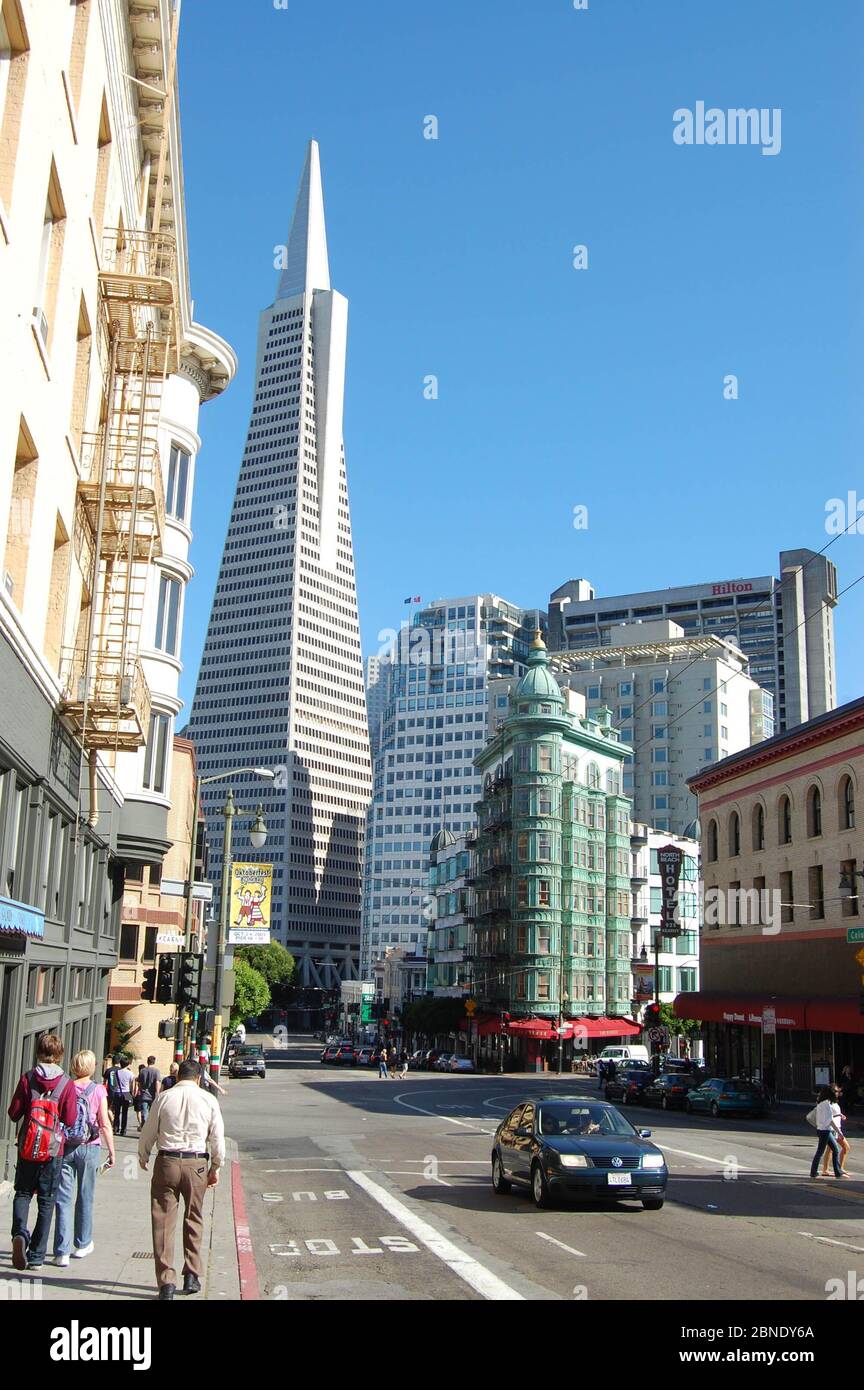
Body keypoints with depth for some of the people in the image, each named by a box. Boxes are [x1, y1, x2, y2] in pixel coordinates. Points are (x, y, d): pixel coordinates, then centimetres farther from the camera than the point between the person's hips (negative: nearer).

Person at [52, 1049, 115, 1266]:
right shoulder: (98, 1090, -6)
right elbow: (105, 1125, -7)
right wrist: (112, 1151, 1)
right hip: (89, 1148, 0)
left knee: (64, 1199, 1)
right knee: (85, 1199, 14)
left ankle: (62, 1252, -4)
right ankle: (83, 1244, 27)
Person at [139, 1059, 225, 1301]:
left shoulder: (164, 1097, -2)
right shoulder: (208, 1100, 0)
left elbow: (148, 1133, 5)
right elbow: (217, 1138, 2)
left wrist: (143, 1158, 23)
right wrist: (215, 1168, 15)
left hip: (166, 1163, -1)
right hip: (197, 1164, 1)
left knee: (163, 1222, 4)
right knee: (194, 1220, 16)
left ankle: (166, 1281, 3)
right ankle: (192, 1276, 19)